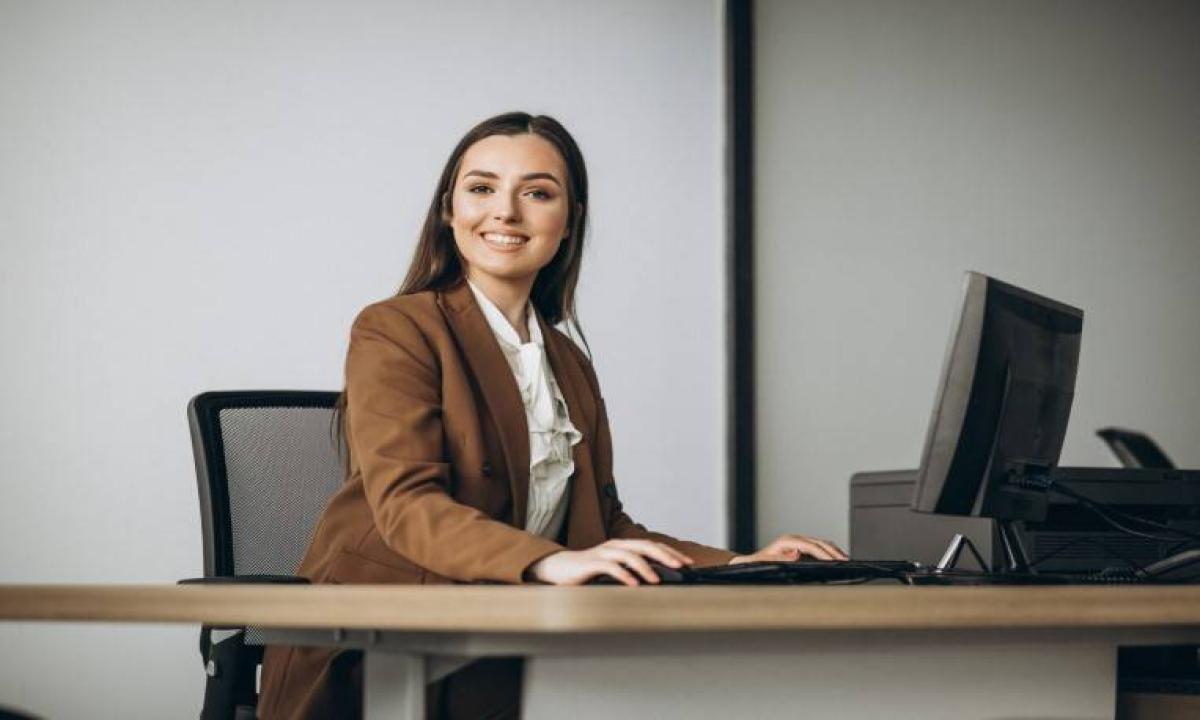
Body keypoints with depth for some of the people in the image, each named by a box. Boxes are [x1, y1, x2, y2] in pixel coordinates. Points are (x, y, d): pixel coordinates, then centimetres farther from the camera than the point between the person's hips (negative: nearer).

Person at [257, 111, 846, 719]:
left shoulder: (570, 366, 21)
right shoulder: (393, 332, -3)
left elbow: (601, 524, 16)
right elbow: (405, 504, -18)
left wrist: (743, 566, -1)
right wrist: (549, 562, -35)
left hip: (500, 663, 7)